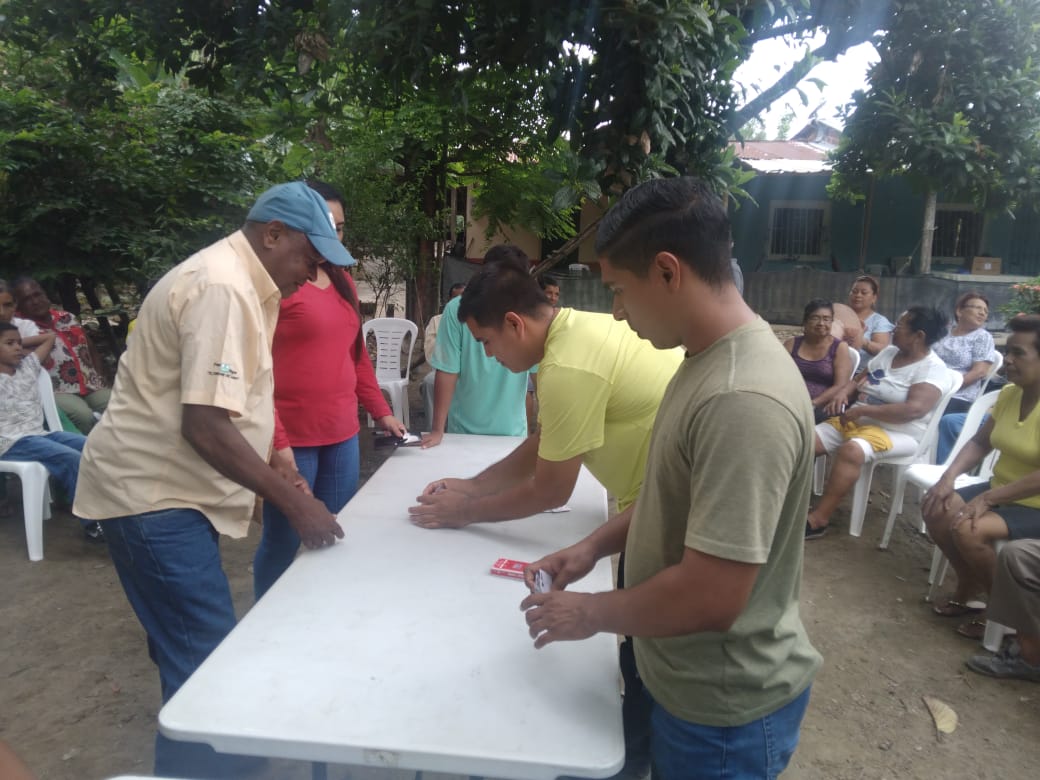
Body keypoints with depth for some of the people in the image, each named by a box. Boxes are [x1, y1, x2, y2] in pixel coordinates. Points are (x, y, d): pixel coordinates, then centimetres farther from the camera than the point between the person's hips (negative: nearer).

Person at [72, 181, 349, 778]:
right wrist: (293, 503, -22)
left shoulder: (243, 285, 12)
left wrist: (277, 475, 11)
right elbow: (205, 425, -27)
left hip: (164, 488, 10)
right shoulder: (222, 288, -21)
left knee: (196, 658, 19)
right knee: (210, 665, -5)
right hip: (153, 494, -10)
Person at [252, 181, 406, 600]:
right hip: (293, 438, -7)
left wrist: (381, 412, 16)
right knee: (283, 542, 4)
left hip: (343, 435, 7)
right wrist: (276, 441, -19)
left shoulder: (343, 281, 13)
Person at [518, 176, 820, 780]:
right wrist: (596, 546, 2)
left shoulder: (742, 400, -32)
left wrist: (593, 613, -15)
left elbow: (711, 597, -30)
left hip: (724, 709, -8)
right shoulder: (710, 361, 0)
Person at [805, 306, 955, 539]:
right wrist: (843, 393, -5)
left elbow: (914, 409, -26)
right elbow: (859, 380, 19)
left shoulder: (932, 369, -12)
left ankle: (817, 520, -32)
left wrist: (862, 410, -26)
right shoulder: (888, 352, 12)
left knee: (851, 450, -36)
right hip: (854, 421, 8)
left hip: (896, 433, -8)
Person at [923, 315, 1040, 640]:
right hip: (1001, 492, 8)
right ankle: (969, 586, 14)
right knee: (935, 509, -7)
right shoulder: (1009, 394, 3)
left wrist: (987, 498, -26)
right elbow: (980, 442, 8)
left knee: (967, 529, -27)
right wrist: (948, 477, -8)